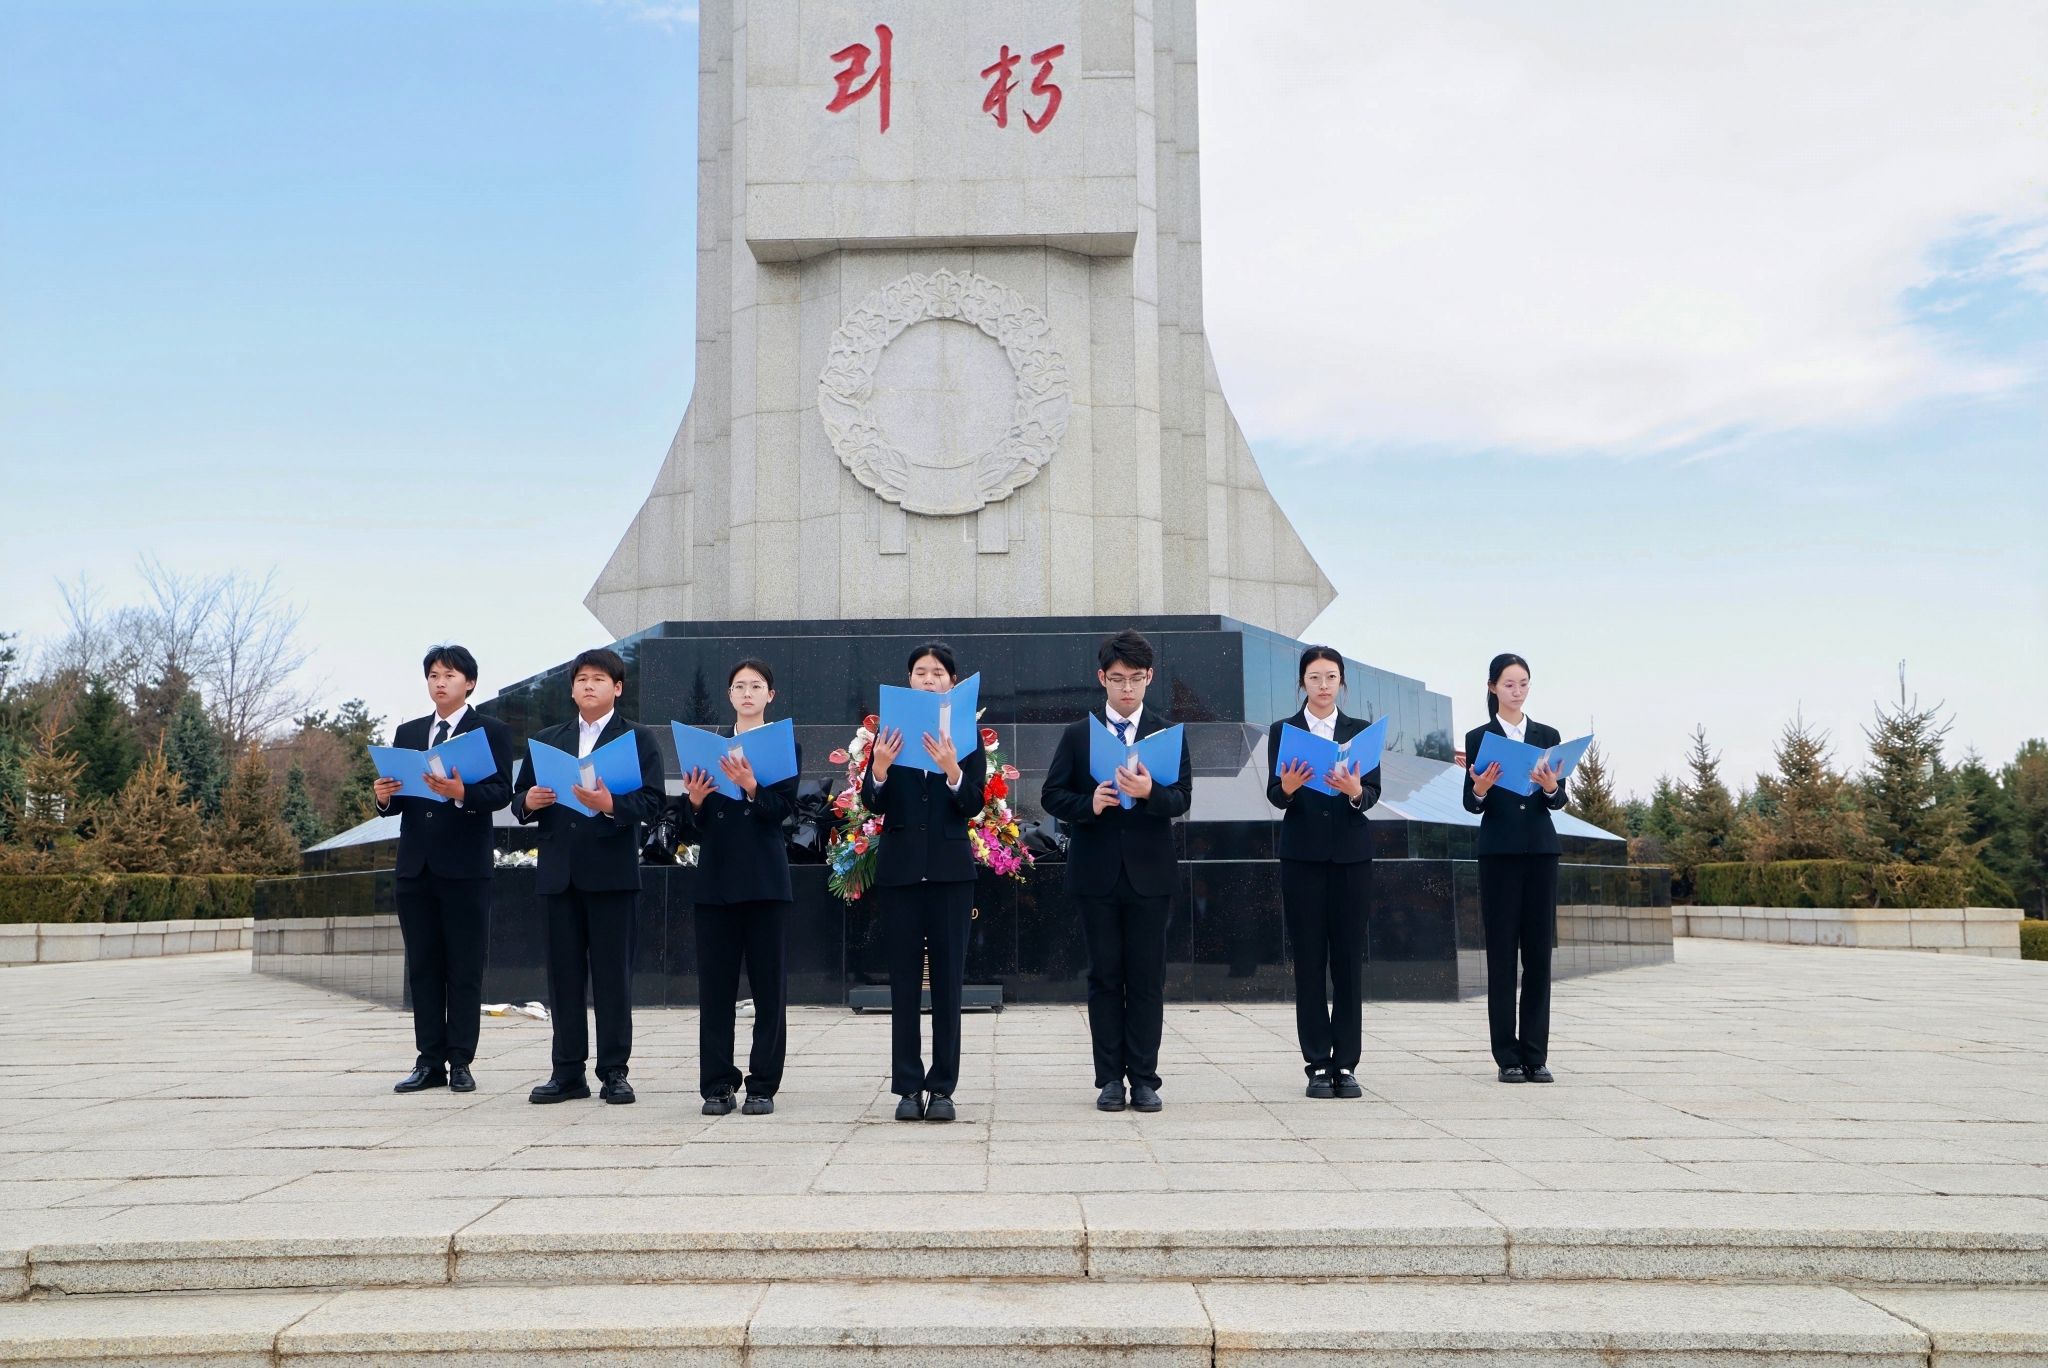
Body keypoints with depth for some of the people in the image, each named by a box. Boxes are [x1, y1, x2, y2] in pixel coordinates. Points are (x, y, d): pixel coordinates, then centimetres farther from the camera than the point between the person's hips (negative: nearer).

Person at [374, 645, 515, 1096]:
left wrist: (461, 792, -27)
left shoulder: (491, 731, 2)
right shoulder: (408, 733, 17)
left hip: (465, 867, -5)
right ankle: (430, 1060, 12)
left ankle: (461, 1062, 4)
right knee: (422, 968, 7)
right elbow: (395, 803, 15)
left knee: (465, 970, -1)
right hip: (416, 866, 5)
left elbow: (502, 792, -10)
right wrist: (385, 797, -7)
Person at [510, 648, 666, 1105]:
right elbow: (519, 798, 15)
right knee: (563, 974, 6)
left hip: (613, 873, -4)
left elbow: (653, 801, -6)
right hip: (560, 873, 4)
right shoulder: (546, 740, 18)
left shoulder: (637, 740, 5)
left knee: (613, 976, -1)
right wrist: (528, 801, -8)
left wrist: (611, 804, -23)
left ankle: (613, 1072, 6)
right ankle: (567, 1071, 13)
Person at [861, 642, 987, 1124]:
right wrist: (879, 768, -22)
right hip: (900, 867, 1)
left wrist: (951, 769, -24)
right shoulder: (889, 733, 5)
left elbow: (973, 805, -5)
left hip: (950, 868, -1)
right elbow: (873, 804, -2)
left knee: (948, 982, 2)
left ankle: (942, 1087, 7)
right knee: (904, 982, 3)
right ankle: (908, 1087, 9)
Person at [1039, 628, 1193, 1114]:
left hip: (1150, 872, 0)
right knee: (1104, 977, 4)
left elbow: (1182, 799, -3)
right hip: (1096, 870, 0)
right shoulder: (1078, 735, 7)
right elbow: (1052, 796, 3)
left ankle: (1144, 1078, 7)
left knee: (1147, 978, 2)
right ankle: (1110, 1078, 10)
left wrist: (1150, 792, -23)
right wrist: (1088, 805, -16)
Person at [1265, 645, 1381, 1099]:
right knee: (1309, 961, 0)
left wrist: (1355, 790, -24)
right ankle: (1318, 1065, 5)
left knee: (1349, 960, 1)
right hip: (1303, 856, -1)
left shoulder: (1362, 731, 8)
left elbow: (1374, 793, -2)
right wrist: (1287, 787, -26)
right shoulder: (1283, 731, 6)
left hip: (1351, 856, 1)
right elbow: (1274, 795, -3)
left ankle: (1346, 1065, 6)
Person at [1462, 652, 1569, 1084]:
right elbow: (1471, 804, 0)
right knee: (1501, 952, -2)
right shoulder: (1478, 737, 3)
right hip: (1499, 852, -2)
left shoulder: (1548, 736, 10)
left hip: (1541, 850, 2)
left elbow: (1559, 800, 4)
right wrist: (1480, 789, -22)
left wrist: (1550, 786, -19)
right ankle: (1507, 1056, 2)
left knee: (1539, 952, 2)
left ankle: (1535, 1055, 7)